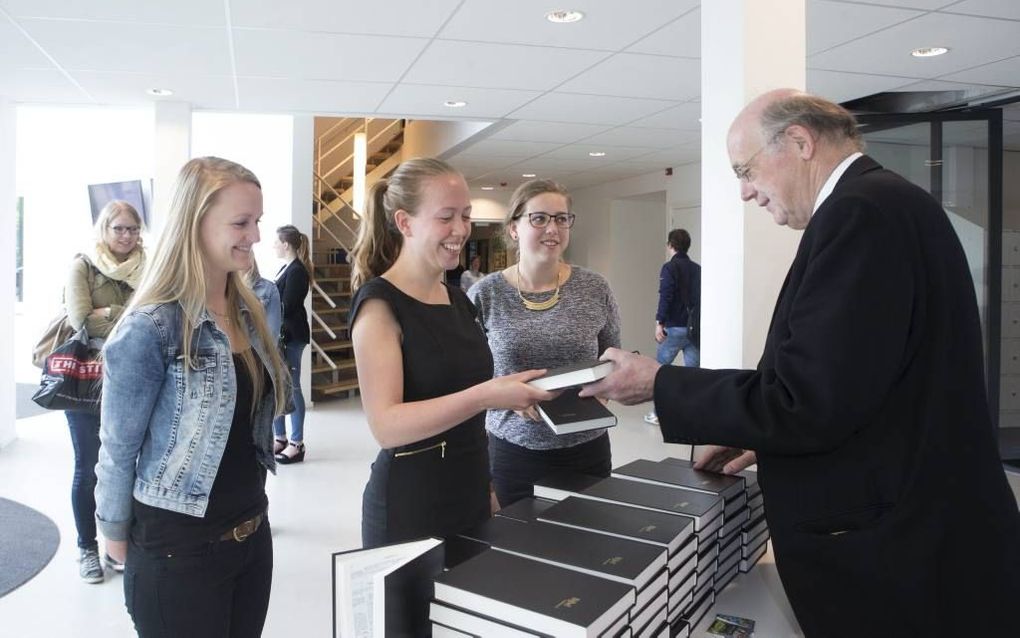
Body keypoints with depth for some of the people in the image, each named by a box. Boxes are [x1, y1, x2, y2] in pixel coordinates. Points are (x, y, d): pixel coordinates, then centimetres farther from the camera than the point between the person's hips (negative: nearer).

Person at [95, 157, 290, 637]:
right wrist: (117, 534, -1)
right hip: (178, 546, -6)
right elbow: (118, 449, -11)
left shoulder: (250, 312, 3)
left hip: (252, 532, 7)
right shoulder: (150, 329, -19)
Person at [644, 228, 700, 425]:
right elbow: (700, 296, 15)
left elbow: (665, 297, -16)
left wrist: (659, 323, -15)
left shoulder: (670, 268, -6)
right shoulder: (697, 269, 13)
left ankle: (659, 413, 7)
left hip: (675, 327, -6)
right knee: (693, 369, 6)